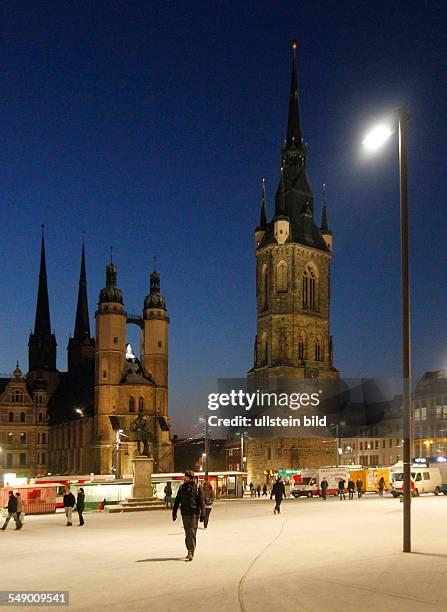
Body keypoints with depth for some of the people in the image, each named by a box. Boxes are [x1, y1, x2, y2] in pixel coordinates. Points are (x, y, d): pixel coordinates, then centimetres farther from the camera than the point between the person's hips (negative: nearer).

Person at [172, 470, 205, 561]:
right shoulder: (182, 487, 8)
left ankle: (191, 553, -9)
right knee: (187, 533, 10)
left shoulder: (197, 487, -2)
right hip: (185, 513, 4)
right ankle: (189, 551, 22)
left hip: (194, 513, -4)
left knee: (192, 533, -9)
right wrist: (174, 513, 10)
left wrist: (202, 514, -9)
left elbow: (201, 501, -3)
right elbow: (177, 501, 13)